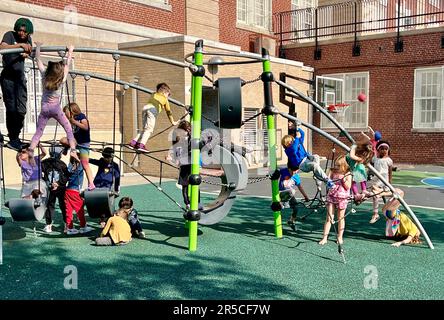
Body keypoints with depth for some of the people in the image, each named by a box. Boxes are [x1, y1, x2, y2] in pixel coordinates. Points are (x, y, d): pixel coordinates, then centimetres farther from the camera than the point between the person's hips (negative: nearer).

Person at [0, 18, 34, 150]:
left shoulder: (28, 39, 7)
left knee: (21, 110, -1)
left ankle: (14, 138, 10)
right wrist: (20, 45, -37)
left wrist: (26, 54, -3)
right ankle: (13, 139, 5)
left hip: (20, 76, 5)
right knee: (11, 109, -3)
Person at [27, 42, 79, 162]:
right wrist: (70, 51, 17)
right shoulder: (62, 79, -8)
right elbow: (68, 64, 4)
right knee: (69, 129, 8)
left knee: (38, 133, 7)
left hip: (44, 107, 3)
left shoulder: (44, 75, -4)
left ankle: (30, 152, -5)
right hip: (55, 107, -3)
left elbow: (38, 60, 8)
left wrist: (38, 47, 21)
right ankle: (73, 150, -4)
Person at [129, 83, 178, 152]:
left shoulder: (154, 95, 33)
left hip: (145, 107, 5)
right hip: (153, 109, -5)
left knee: (145, 128, 12)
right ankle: (141, 145, -28)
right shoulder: (165, 99, 25)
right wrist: (173, 122, 39)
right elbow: (168, 112, 30)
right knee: (149, 129, -12)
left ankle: (134, 142, 0)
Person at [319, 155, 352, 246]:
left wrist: (344, 179, -23)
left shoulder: (347, 174, -4)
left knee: (340, 218, 8)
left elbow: (348, 187, -10)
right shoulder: (333, 172, 5)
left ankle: (340, 237, 21)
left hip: (342, 197, -2)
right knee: (329, 217, 1)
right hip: (331, 196, 2)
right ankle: (324, 237, 3)